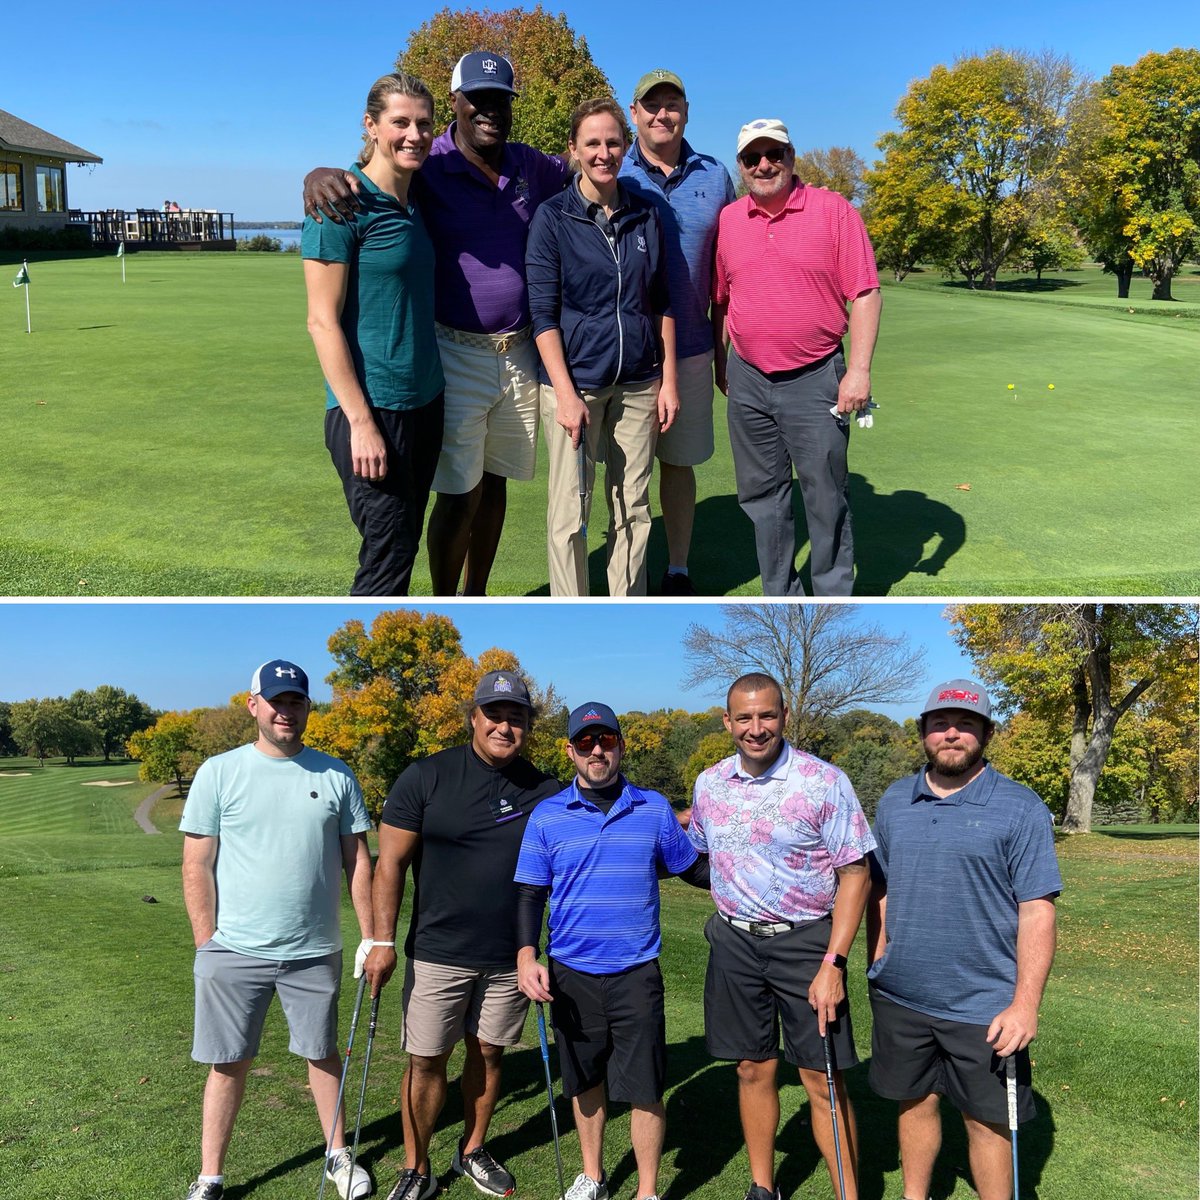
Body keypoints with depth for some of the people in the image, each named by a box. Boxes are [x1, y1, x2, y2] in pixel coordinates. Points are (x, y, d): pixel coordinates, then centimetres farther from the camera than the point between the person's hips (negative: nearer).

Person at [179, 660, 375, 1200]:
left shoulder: (336, 776, 2)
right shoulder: (219, 772, -3)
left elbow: (357, 861, 5)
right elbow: (197, 865, -2)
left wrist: (370, 936, 2)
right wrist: (206, 944, -6)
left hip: (315, 952, 2)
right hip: (234, 952, -1)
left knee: (323, 1054, 15)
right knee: (228, 1064, 7)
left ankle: (338, 1155, 32)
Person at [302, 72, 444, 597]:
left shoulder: (417, 205, 11)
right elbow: (323, 322, -14)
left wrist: (439, 399, 13)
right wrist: (360, 422, -18)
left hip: (425, 402, 7)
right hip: (371, 409, -7)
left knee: (402, 548, 13)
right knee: (388, 556, -5)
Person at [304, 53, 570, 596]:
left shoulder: (532, 167, 6)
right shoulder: (427, 169, -9)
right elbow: (364, 176, -13)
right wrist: (319, 174, -36)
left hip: (521, 354, 5)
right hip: (456, 356, -5)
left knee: (495, 483, 15)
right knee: (459, 497, -2)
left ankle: (477, 597, 30)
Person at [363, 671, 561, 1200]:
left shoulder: (544, 791, 0)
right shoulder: (426, 777, -7)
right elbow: (390, 862, -6)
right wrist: (382, 941, -10)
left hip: (509, 956, 2)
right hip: (437, 953, -2)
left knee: (488, 1053, 14)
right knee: (426, 1060, 3)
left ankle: (473, 1151, 35)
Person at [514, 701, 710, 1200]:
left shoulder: (655, 809, 0)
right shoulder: (547, 816, -1)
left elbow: (694, 869, 9)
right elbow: (530, 894, 1)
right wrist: (527, 955, -12)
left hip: (637, 973, -1)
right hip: (572, 973, 1)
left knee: (645, 1087, 1)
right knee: (586, 1080, 17)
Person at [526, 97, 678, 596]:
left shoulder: (646, 216, 8)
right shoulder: (552, 218, -3)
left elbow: (662, 304, 13)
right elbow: (543, 313, -7)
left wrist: (668, 380, 7)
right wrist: (566, 394, -13)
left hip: (638, 385, 4)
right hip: (574, 382, -4)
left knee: (633, 509, 9)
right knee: (569, 513, 0)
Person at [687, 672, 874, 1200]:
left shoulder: (824, 781, -12)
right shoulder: (709, 784, 2)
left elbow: (855, 873, -12)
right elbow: (699, 852, 21)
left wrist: (832, 964, -16)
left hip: (805, 941, -4)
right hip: (734, 943, 4)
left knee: (823, 1079, -1)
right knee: (753, 1070, 13)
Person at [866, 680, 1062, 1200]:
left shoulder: (1020, 808, -9)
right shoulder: (894, 802, 5)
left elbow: (1037, 911, -12)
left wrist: (1025, 1004, -17)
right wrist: (876, 968, 11)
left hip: (984, 1006, -4)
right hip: (899, 997, 4)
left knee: (986, 1119, 7)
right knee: (915, 1102, 18)